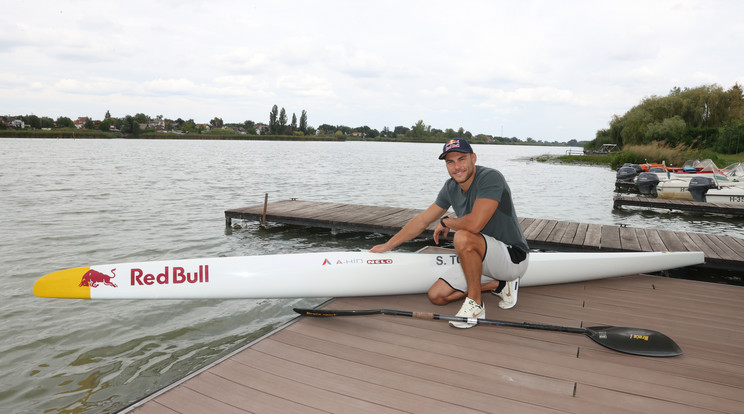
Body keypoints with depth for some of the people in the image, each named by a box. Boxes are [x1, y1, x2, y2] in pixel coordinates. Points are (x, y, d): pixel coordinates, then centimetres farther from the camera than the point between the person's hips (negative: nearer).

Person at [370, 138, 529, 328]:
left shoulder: (490, 178, -22)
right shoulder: (451, 187, 3)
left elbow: (474, 224, -35)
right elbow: (423, 220, 11)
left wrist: (445, 222, -12)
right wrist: (388, 245, 12)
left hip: (513, 256, -8)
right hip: (481, 259, 8)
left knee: (463, 238, -35)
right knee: (437, 296, 0)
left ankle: (475, 305, -16)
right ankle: (500, 285, 11)